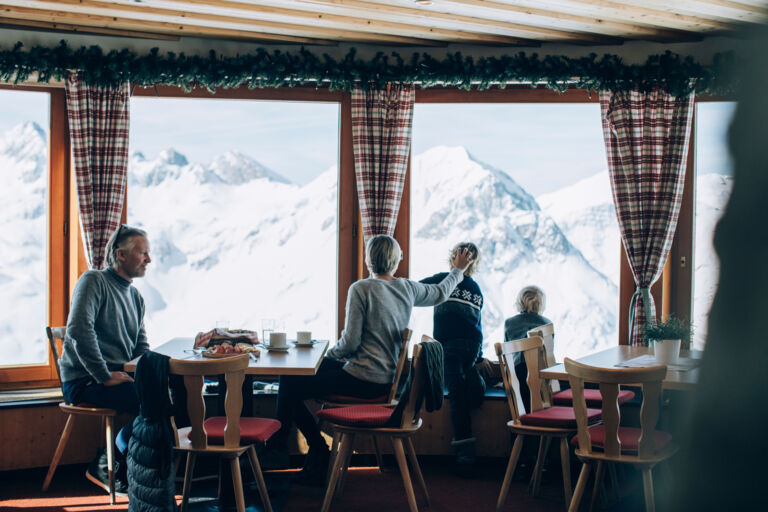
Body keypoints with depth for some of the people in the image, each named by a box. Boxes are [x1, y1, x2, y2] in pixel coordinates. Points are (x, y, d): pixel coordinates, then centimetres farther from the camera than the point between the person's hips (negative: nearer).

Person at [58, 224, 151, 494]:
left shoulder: (136, 297, 19)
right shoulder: (94, 281, -7)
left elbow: (141, 348, 21)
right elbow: (79, 330, -22)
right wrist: (105, 376, -21)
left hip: (117, 376, 8)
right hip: (83, 382, -8)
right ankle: (106, 465, -5)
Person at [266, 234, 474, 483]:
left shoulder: (361, 289, -13)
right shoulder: (408, 288, 5)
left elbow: (350, 343, -17)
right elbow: (440, 293, 26)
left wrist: (331, 353, 4)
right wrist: (457, 271, 44)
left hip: (362, 381, -8)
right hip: (387, 378, 8)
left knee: (290, 384, 0)